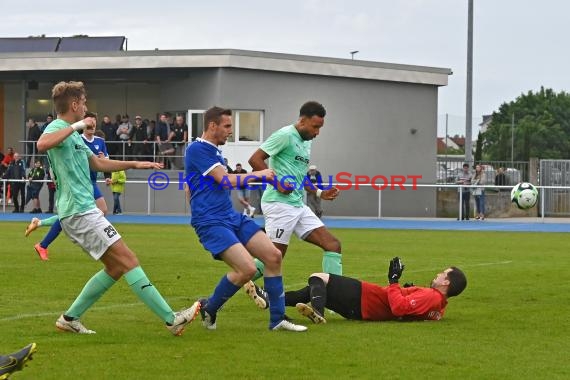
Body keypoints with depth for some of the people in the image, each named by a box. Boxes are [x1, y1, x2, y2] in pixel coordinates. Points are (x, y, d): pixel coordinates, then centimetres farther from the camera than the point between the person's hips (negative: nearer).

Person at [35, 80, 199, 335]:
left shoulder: (74, 134, 21)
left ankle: (70, 318, 13)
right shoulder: (57, 128, -11)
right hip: (79, 211, -11)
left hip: (83, 211, 11)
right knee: (128, 260, -10)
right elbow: (42, 144, -36)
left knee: (116, 267, 12)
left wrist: (135, 164, 32)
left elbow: (98, 163, 33)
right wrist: (77, 126, -32)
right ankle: (171, 320, -11)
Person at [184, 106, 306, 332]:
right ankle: (208, 309, 1)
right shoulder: (197, 149, -12)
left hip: (232, 217, 10)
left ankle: (277, 319, 6)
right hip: (211, 222, -10)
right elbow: (226, 181, -17)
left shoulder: (213, 151, 17)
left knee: (273, 256, 0)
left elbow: (189, 187, 29)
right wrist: (258, 174, -5)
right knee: (247, 268, -23)